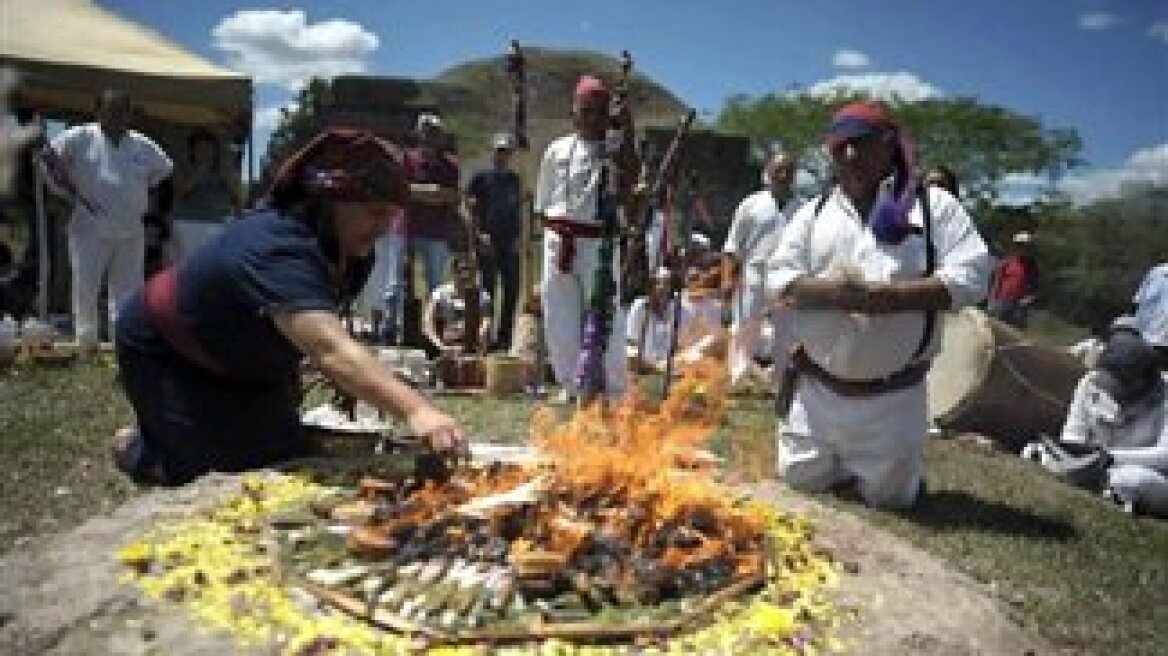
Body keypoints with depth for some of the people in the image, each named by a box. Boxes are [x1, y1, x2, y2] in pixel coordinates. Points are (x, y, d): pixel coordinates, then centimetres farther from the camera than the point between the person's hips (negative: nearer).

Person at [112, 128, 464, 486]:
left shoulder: (350, 253, -14)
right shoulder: (280, 253, -42)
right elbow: (330, 350, -56)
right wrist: (415, 409, -66)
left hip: (246, 360, 8)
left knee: (289, 459, 5)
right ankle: (139, 449, 20)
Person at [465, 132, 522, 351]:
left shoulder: (514, 179, 15)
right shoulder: (481, 176, 2)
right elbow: (470, 206, -2)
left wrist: (518, 235, 7)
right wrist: (480, 233, -11)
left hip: (510, 243, 4)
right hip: (488, 243, -4)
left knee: (511, 289, 4)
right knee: (487, 288, -1)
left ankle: (504, 336, 14)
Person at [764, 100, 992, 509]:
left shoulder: (933, 205, -2)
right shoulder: (814, 212, 6)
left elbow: (972, 275, -11)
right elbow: (778, 280, -2)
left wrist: (894, 296, -23)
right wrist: (833, 291, -21)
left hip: (893, 396, -3)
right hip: (817, 388, 3)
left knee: (890, 497, 9)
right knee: (799, 482, 13)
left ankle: (892, 470, 42)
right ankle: (841, 463, 44)